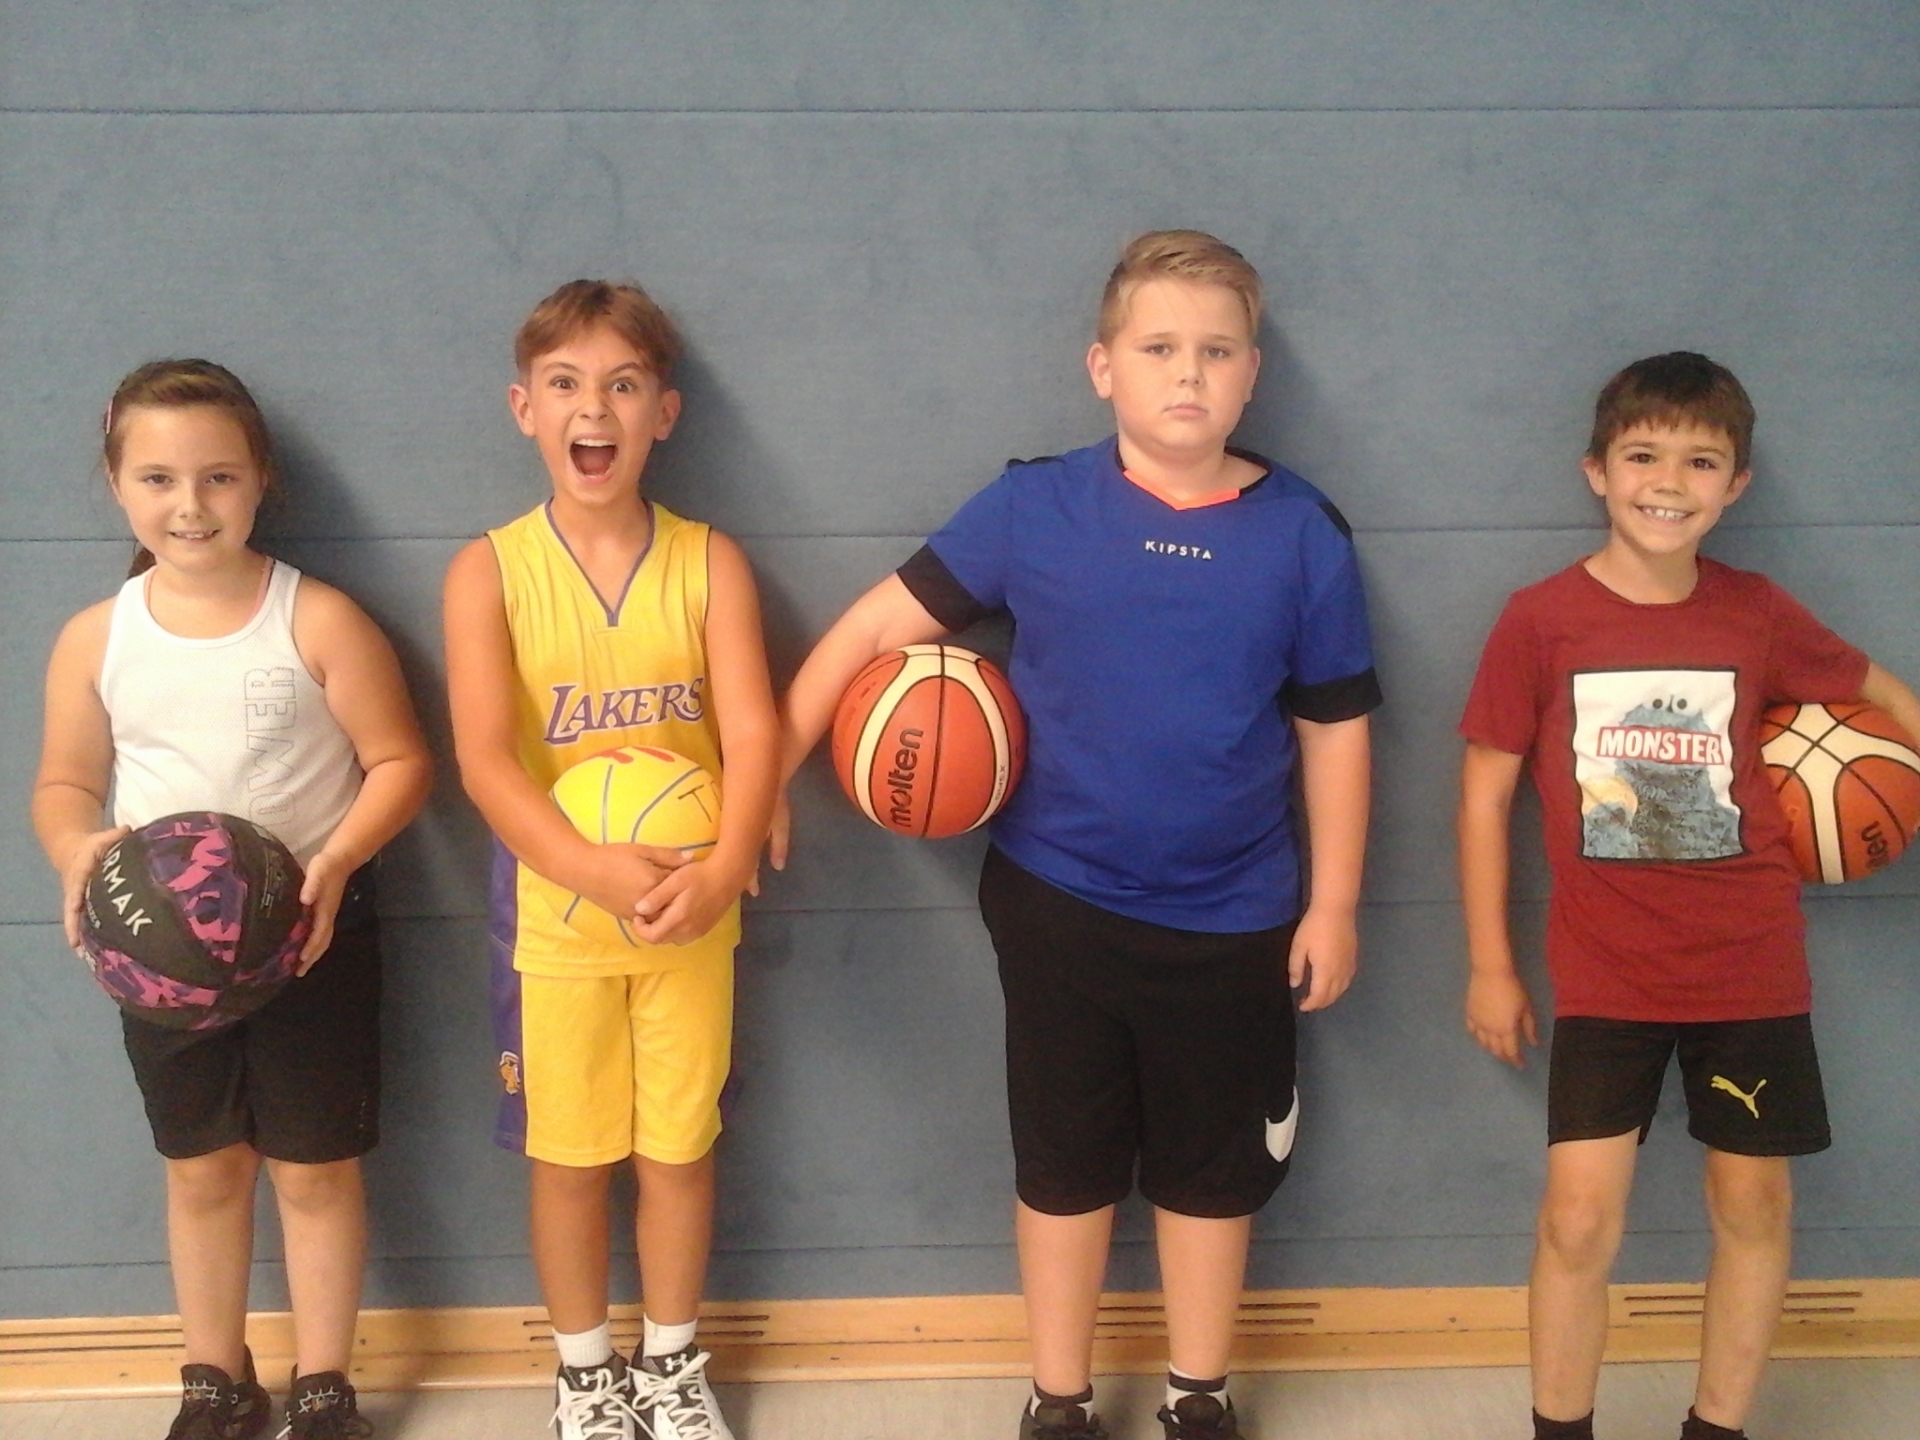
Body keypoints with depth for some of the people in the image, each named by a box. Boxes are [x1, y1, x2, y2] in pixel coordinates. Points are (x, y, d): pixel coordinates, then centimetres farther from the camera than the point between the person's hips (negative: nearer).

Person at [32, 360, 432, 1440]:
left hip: (312, 931, -2)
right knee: (204, 1170, 16)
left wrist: (335, 862, -23)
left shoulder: (319, 620, -11)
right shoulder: (96, 638, -2)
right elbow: (65, 785, 7)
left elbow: (400, 762, -8)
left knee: (316, 1169, 8)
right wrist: (77, 849, -15)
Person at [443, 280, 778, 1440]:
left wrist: (724, 871, -30)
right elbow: (485, 759, -16)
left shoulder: (710, 562, -4)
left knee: (680, 1147, 13)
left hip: (692, 915, 1)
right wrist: (593, 868, -31)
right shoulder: (489, 572, -7)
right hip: (554, 916, -1)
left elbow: (754, 733, -13)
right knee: (568, 1153, 13)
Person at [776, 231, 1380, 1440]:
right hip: (1059, 905, 0)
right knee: (1065, 1160, 15)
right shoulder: (1037, 507, -9)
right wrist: (770, 770, -13)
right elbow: (878, 625, -8)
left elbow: (1335, 727, 0)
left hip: (1232, 920, 1)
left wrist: (1333, 904, 1)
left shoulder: (1303, 533, -6)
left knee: (1213, 1165, 16)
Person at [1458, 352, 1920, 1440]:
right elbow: (1487, 789, -3)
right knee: (1581, 1217, -5)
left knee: (1755, 1204, 10)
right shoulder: (1540, 621, -8)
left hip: (1751, 966, 3)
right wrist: (1491, 966, -1)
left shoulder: (1759, 614, -2)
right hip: (1604, 973, -2)